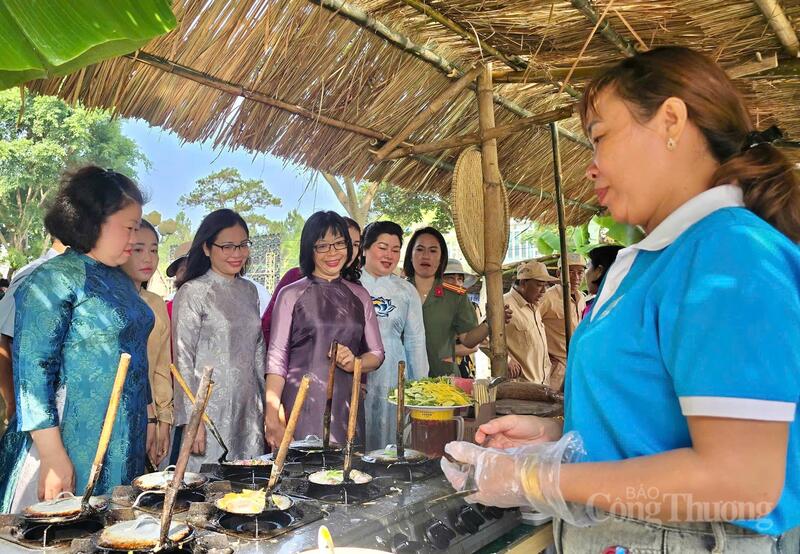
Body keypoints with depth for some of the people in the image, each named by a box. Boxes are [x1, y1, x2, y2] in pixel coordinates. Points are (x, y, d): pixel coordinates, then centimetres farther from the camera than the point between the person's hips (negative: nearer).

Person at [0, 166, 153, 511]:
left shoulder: (120, 280, 11)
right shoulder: (52, 280, -13)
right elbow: (31, 373, -17)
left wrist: (148, 428, 17)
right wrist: (53, 456, -19)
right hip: (73, 449, -7)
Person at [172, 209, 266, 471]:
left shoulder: (249, 291, 11)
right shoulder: (193, 292, -7)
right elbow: (183, 360, -9)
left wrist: (266, 404, 13)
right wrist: (192, 419, -12)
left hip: (248, 411, 6)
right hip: (209, 409, -5)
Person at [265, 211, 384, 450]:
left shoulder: (360, 296, 11)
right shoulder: (291, 295, 0)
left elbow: (377, 354, 14)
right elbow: (276, 359, -3)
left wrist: (355, 363, -8)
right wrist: (272, 418, -11)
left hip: (347, 407, 3)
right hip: (301, 408, -3)